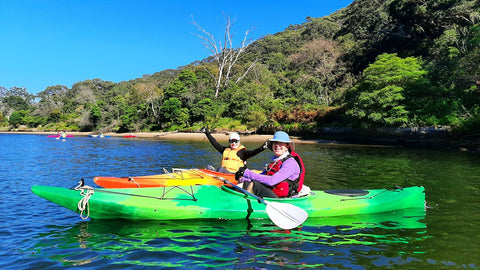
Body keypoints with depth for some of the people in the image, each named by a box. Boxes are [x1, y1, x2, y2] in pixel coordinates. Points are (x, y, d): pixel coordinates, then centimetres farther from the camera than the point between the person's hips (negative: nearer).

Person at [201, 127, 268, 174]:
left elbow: (251, 153, -8)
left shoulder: (242, 151, 8)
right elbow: (215, 143, 28)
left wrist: (262, 148, -25)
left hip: (233, 173, -5)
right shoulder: (226, 149, 23)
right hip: (222, 171, 5)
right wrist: (207, 133, 30)